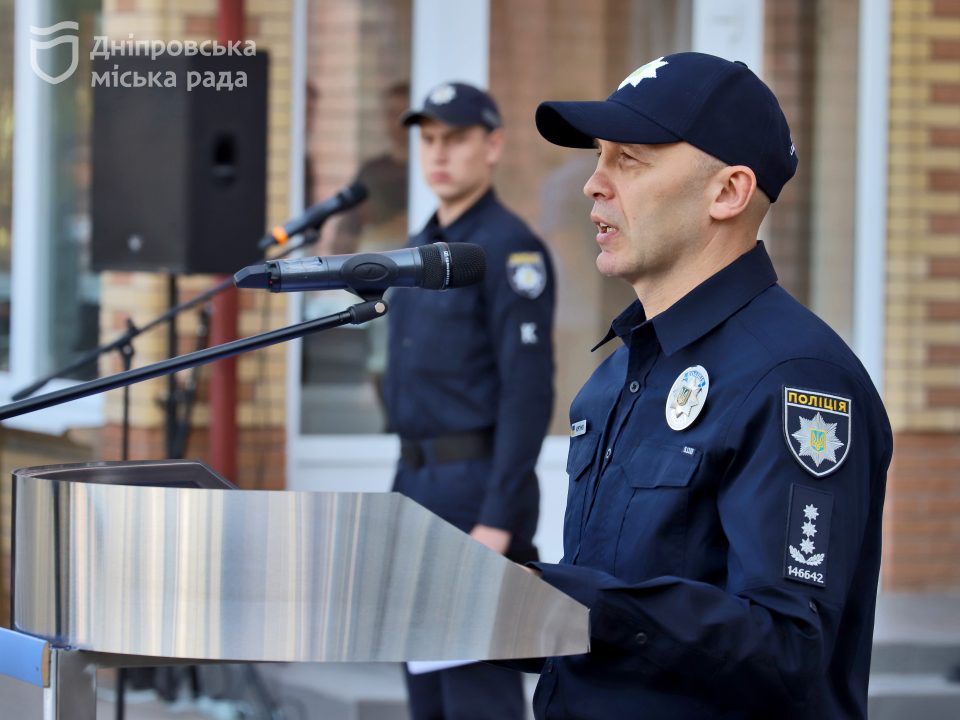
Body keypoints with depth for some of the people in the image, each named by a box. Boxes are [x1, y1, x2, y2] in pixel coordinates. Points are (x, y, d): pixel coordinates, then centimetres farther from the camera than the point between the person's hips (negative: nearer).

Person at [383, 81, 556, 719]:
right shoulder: (423, 248, 16)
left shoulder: (508, 249, -12)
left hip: (478, 489, -9)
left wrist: (498, 522, -23)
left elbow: (528, 392, -18)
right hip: (419, 483, 9)